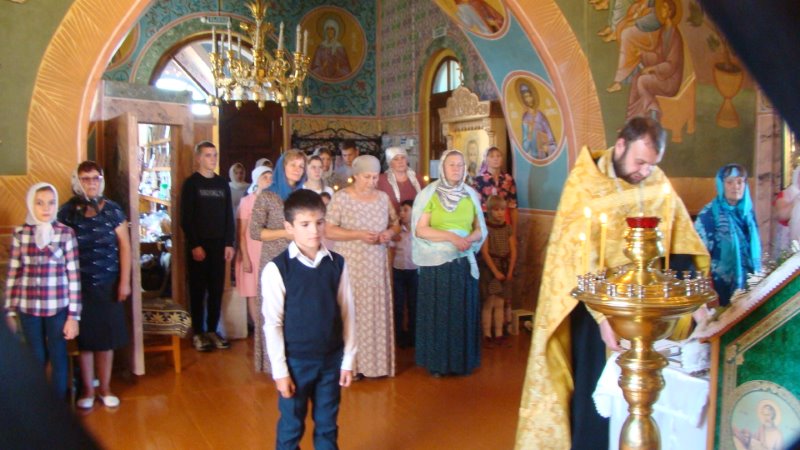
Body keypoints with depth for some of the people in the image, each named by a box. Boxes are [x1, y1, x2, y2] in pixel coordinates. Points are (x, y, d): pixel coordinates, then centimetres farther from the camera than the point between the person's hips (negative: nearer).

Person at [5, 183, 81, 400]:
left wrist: (73, 315, -7)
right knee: (36, 359, 13)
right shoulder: (20, 234, 1)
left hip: (58, 308, -2)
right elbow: (13, 273, 5)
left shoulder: (66, 233, -5)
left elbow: (74, 275, -5)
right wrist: (9, 311, 4)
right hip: (28, 308, 2)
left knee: (58, 358, 9)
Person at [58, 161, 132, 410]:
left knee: (107, 338, 6)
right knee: (85, 338, 5)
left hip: (108, 284, 1)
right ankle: (88, 390, 20)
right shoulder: (67, 212, -3)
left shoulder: (113, 210, 0)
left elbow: (124, 246, 2)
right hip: (79, 284, -1)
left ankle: (105, 389, 22)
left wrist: (125, 281, -2)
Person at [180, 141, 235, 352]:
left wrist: (229, 243, 4)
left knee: (217, 289, 6)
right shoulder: (191, 183, -3)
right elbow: (186, 218, -8)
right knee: (198, 289, 2)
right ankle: (198, 333, 8)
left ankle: (212, 330, 15)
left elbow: (229, 216, 12)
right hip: (199, 245, -4)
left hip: (219, 244, 4)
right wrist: (194, 245, -14)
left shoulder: (223, 184, 11)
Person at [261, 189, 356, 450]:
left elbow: (347, 313, 2)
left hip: (331, 359, 3)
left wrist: (348, 360, 2)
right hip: (295, 361, -3)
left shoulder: (337, 264, -3)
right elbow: (272, 323, -10)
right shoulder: (277, 269, -13)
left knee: (327, 426, 17)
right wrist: (280, 370, -9)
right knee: (291, 428, 13)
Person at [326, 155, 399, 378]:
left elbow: (395, 223, 17)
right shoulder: (341, 197, -8)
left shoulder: (383, 197, 7)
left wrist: (390, 232, -6)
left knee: (377, 311, 6)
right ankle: (351, 363, 8)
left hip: (377, 264, 4)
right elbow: (329, 231, -11)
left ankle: (376, 360, 17)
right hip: (349, 264, -4)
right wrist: (359, 235, -19)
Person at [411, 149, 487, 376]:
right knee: (437, 311, 3)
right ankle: (437, 362, 13)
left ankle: (463, 360, 19)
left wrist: (469, 239, -12)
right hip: (436, 262, -3)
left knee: (463, 311, 7)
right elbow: (420, 230, -9)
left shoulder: (470, 195, 7)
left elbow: (480, 229, 11)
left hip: (464, 262, 3)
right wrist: (451, 236, -19)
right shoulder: (429, 194, -4)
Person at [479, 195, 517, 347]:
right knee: (489, 303, -4)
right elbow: (484, 252, -12)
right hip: (489, 269, -4)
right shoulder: (485, 228, -8)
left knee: (500, 303, 7)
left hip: (505, 268, 4)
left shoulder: (508, 228, 6)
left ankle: (499, 335, 12)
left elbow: (513, 251, 4)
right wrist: (495, 271, -16)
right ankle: (487, 336, 3)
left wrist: (510, 271, -5)